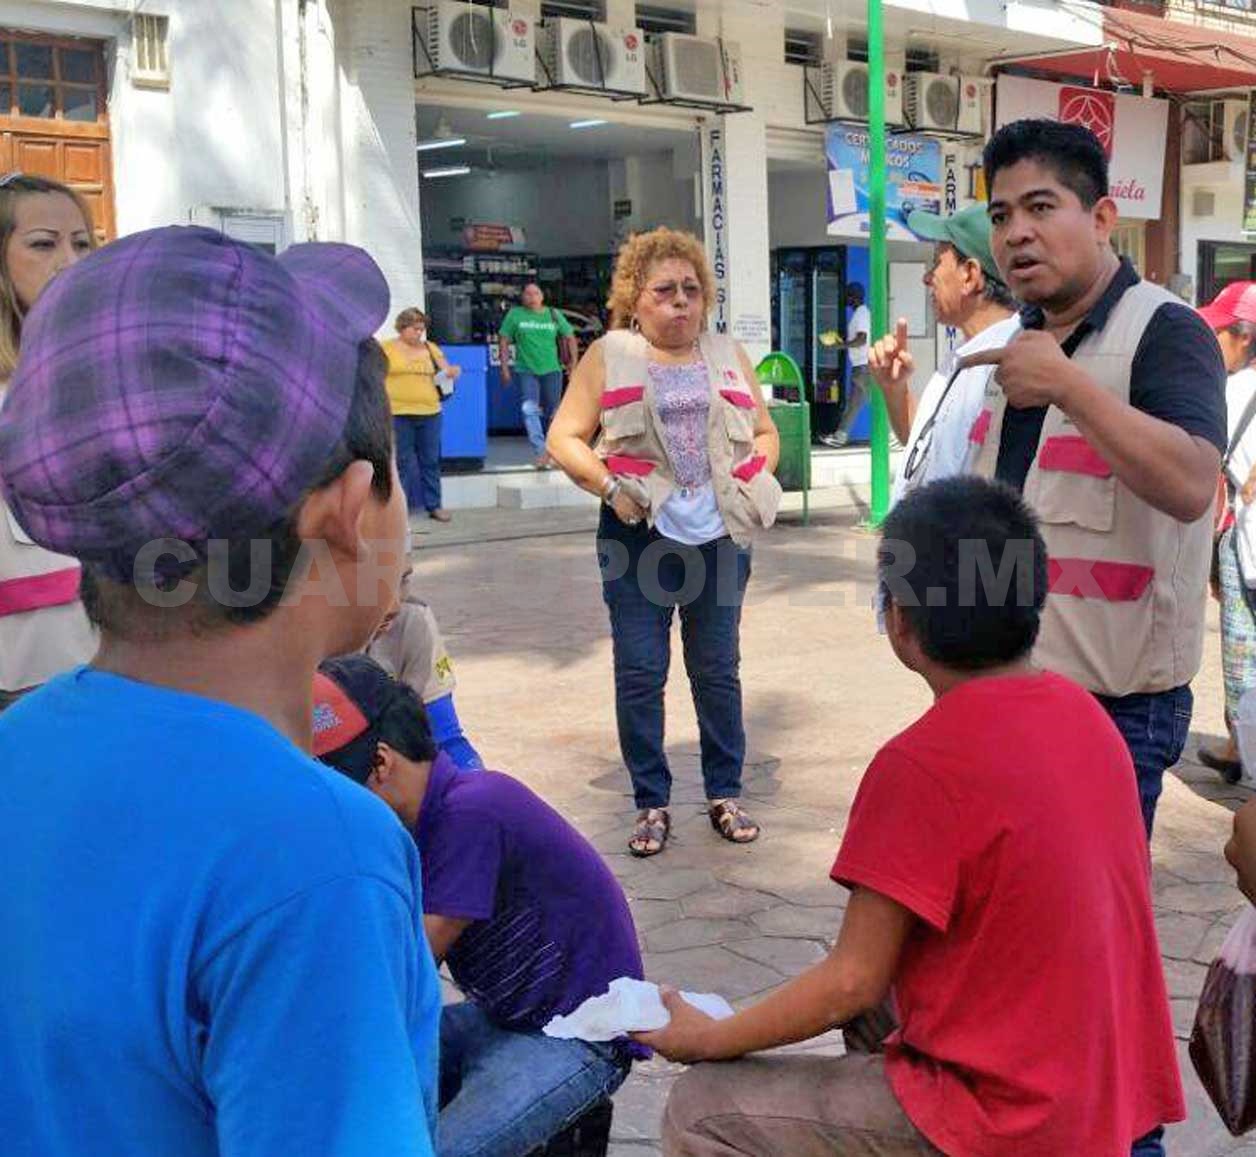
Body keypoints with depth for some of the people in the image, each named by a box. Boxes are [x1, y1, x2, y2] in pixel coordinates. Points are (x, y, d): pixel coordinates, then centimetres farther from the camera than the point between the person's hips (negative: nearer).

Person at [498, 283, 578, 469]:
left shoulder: (553, 315, 7)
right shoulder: (515, 315, 2)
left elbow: (570, 337, 14)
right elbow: (503, 340, 4)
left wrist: (573, 362, 7)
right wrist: (505, 367, -2)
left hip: (551, 370, 2)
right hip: (526, 371, -2)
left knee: (551, 411, 8)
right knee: (529, 409, -20)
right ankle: (541, 451, -26)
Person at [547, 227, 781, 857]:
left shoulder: (729, 356, 13)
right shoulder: (609, 357, 3)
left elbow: (765, 432, 18)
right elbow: (564, 438, 0)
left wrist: (754, 476, 0)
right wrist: (609, 485, -14)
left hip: (719, 536, 2)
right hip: (640, 536, -2)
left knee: (718, 669, 10)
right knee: (639, 672, 1)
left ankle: (725, 794, 23)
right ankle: (651, 802, 14)